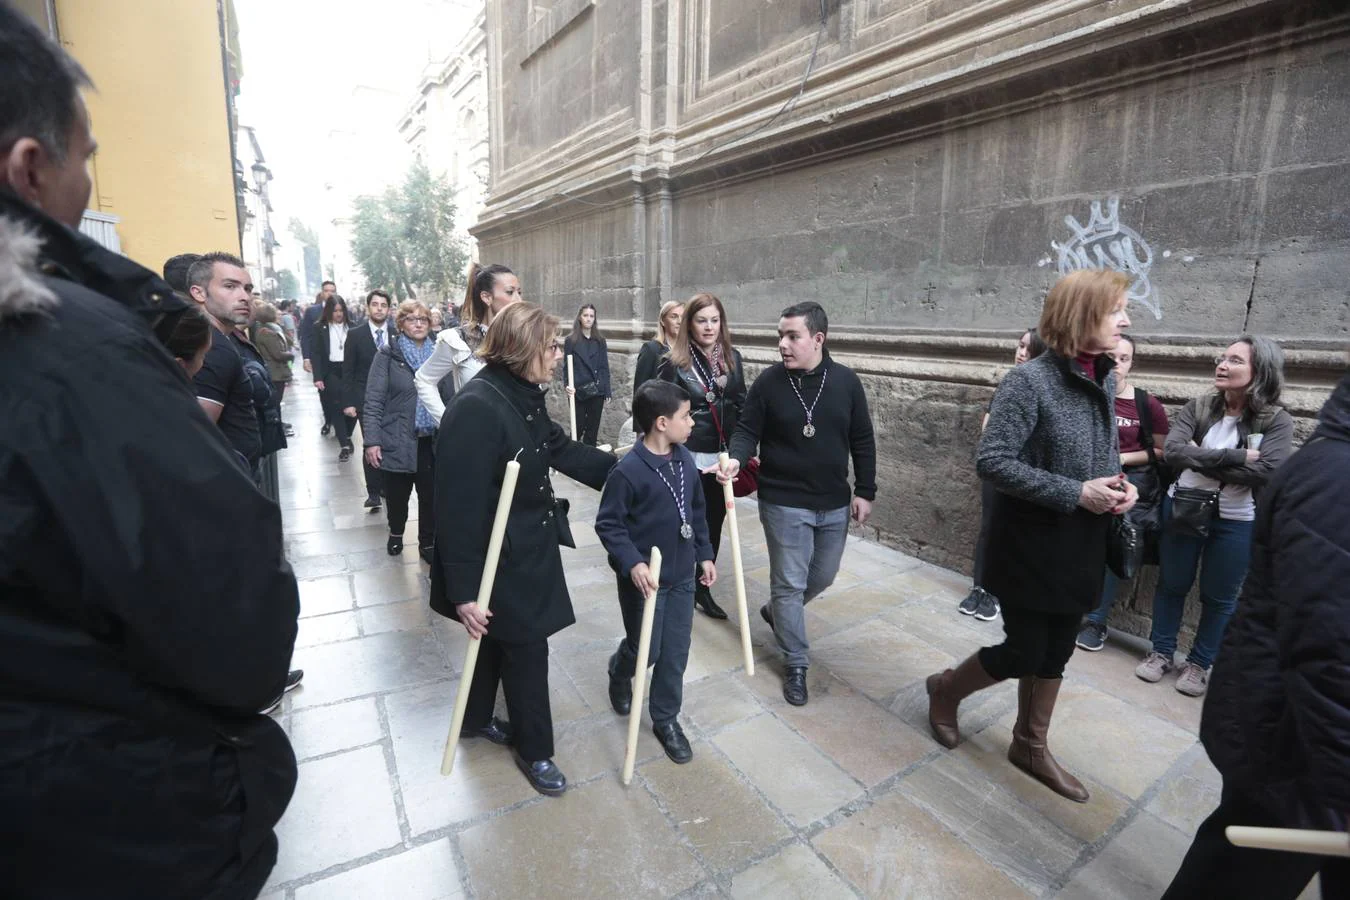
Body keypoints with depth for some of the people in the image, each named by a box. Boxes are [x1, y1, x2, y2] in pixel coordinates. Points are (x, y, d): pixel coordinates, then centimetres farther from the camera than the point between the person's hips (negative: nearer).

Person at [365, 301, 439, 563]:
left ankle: (428, 543, 23)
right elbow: (373, 400, -6)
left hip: (432, 440, 2)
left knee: (431, 496, 3)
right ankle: (396, 532, 41)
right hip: (397, 440, -2)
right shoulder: (388, 354, -3)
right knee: (397, 494, 14)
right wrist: (372, 440, -13)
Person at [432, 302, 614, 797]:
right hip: (498, 557, -9)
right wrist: (464, 591, -23)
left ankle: (477, 718, 48)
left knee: (503, 637, 24)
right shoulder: (476, 408, -27)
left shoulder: (523, 396, 2)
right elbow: (460, 506, -27)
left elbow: (563, 450, 13)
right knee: (527, 646, 7)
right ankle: (534, 750, 31)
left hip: (529, 547, 9)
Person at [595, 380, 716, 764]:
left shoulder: (686, 460, -1)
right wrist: (632, 563, -25)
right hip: (645, 578, -5)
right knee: (646, 651, 11)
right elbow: (607, 524, -16)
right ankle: (620, 672, 47)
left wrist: (704, 554, 12)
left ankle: (666, 719, 33)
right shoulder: (628, 470, -22)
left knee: (675, 653, 12)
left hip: (682, 576, 6)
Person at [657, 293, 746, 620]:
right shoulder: (673, 362, -9)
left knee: (714, 523, 12)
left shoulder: (732, 358, 5)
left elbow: (741, 405, 12)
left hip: (723, 457, 5)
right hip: (688, 458, -5)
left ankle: (703, 588, 29)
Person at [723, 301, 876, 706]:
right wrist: (737, 459, -26)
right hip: (784, 503, -3)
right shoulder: (768, 381, -9)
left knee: (822, 577, 19)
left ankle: (775, 612, 47)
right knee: (790, 583, 3)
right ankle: (796, 664, 20)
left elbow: (862, 441, 4)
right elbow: (748, 431, -4)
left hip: (834, 503, 4)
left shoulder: (846, 381, -2)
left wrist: (865, 491, 3)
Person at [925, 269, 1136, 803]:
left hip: (1082, 545, 7)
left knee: (1056, 651, 17)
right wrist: (1075, 493, -23)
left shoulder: (1104, 380, 5)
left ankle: (1031, 746, 37)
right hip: (1032, 544, -7)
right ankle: (946, 689, 33)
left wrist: (1120, 484, -3)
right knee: (1023, 652, 5)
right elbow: (992, 462, -22)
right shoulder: (1030, 381, -19)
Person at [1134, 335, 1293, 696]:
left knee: (1219, 597, 13)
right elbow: (1173, 452, -19)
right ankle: (1161, 652, 31)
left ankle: (1200, 663, 30)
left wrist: (1200, 458, -19)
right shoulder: (1197, 408, -4)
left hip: (1236, 522, -1)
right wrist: (1236, 456, -23)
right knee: (1171, 585, 14)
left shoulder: (1277, 421, -8)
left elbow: (1266, 472, -22)